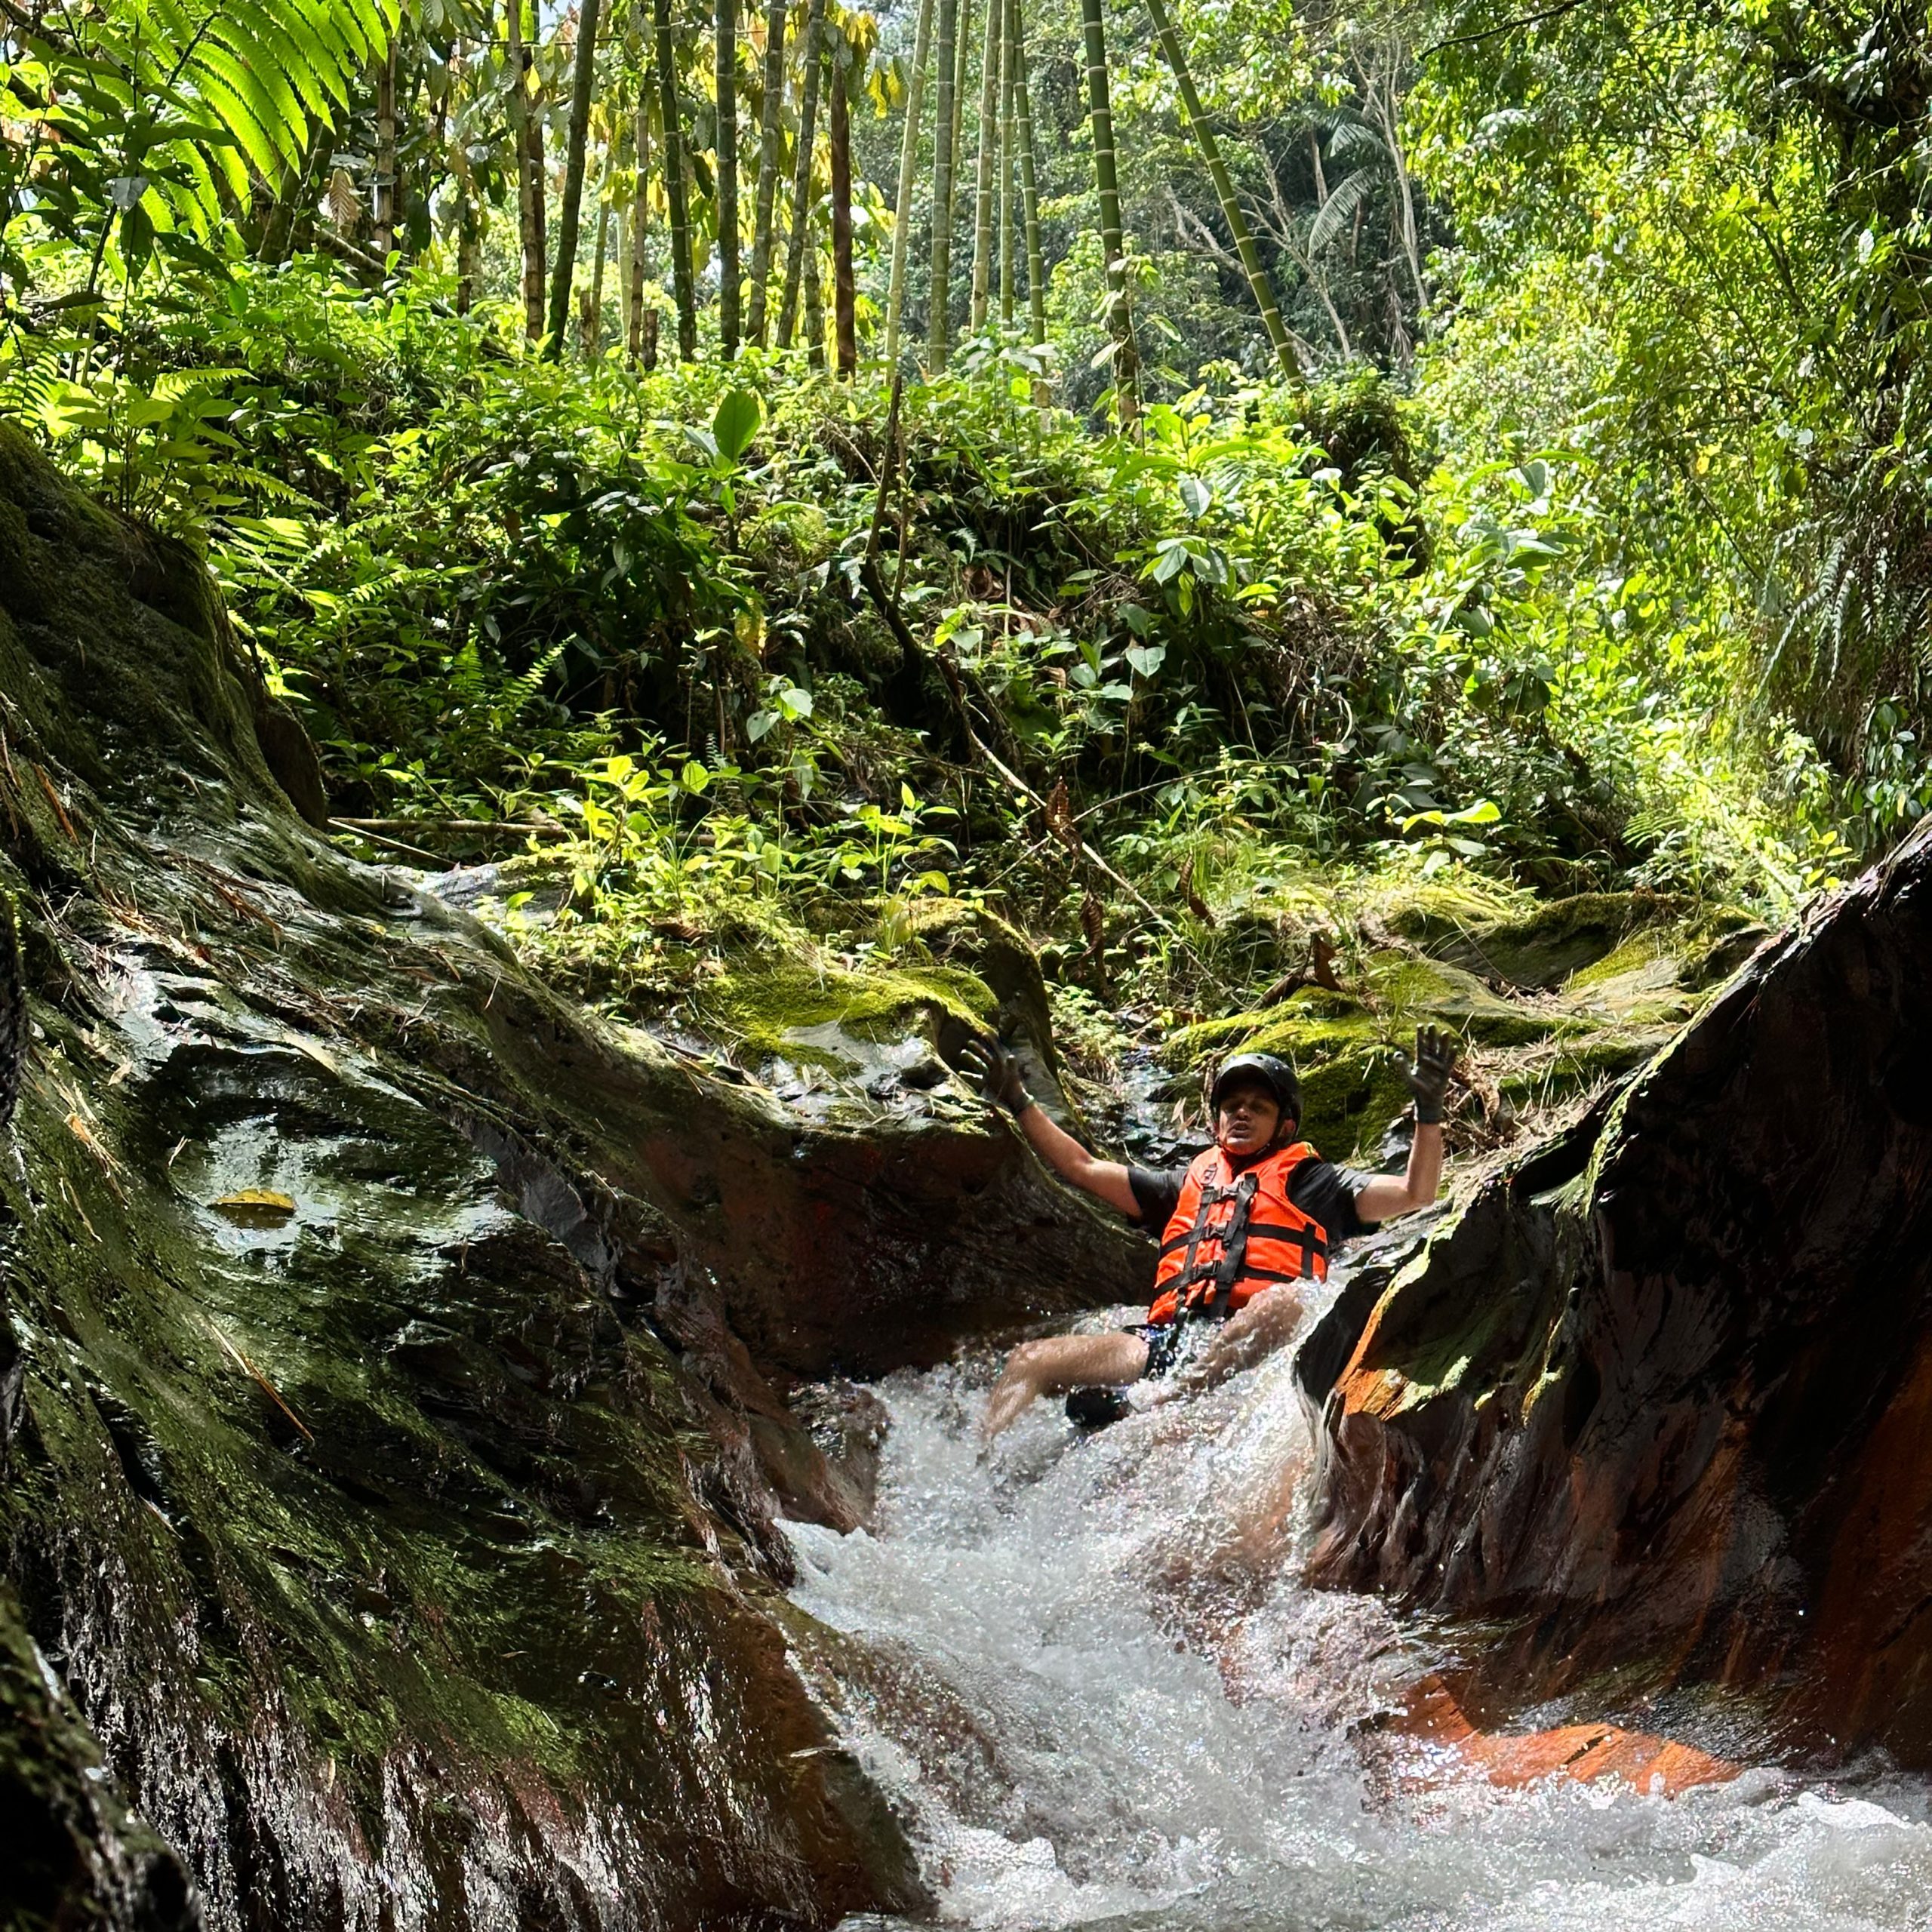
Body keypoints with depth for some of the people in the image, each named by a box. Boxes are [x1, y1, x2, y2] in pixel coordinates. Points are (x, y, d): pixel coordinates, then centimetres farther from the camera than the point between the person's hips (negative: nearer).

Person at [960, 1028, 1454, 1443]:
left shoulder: (1310, 1182, 23)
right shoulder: (1189, 1182, 35)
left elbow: (1414, 1194, 10)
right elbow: (1083, 1168, 36)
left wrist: (1428, 1111, -5)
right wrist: (1019, 1103, 31)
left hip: (1248, 1345, -4)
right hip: (1166, 1337, 5)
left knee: (1285, 1302, -40)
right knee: (1027, 1362, -12)